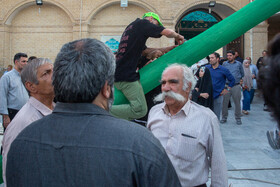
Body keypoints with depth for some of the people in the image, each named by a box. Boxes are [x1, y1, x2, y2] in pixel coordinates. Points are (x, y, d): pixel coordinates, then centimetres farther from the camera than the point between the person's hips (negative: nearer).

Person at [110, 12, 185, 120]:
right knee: (140, 109, -16)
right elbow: (168, 32, -8)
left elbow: (144, 51, 26)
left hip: (117, 73, 10)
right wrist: (177, 37, 13)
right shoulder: (142, 23, -1)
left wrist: (164, 50, 20)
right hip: (127, 75, -10)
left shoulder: (131, 27, 27)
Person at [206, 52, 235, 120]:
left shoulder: (224, 70, -2)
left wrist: (227, 89, 2)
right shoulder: (206, 68, 3)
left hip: (218, 96, -1)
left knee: (216, 115, 5)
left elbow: (232, 80, 8)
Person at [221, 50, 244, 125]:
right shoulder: (224, 64, 6)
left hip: (236, 86, 0)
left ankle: (238, 118, 14)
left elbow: (242, 74, 16)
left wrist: (238, 78, 13)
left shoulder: (239, 64, 5)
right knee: (225, 102, 2)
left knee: (237, 102, 3)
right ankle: (224, 117, 15)